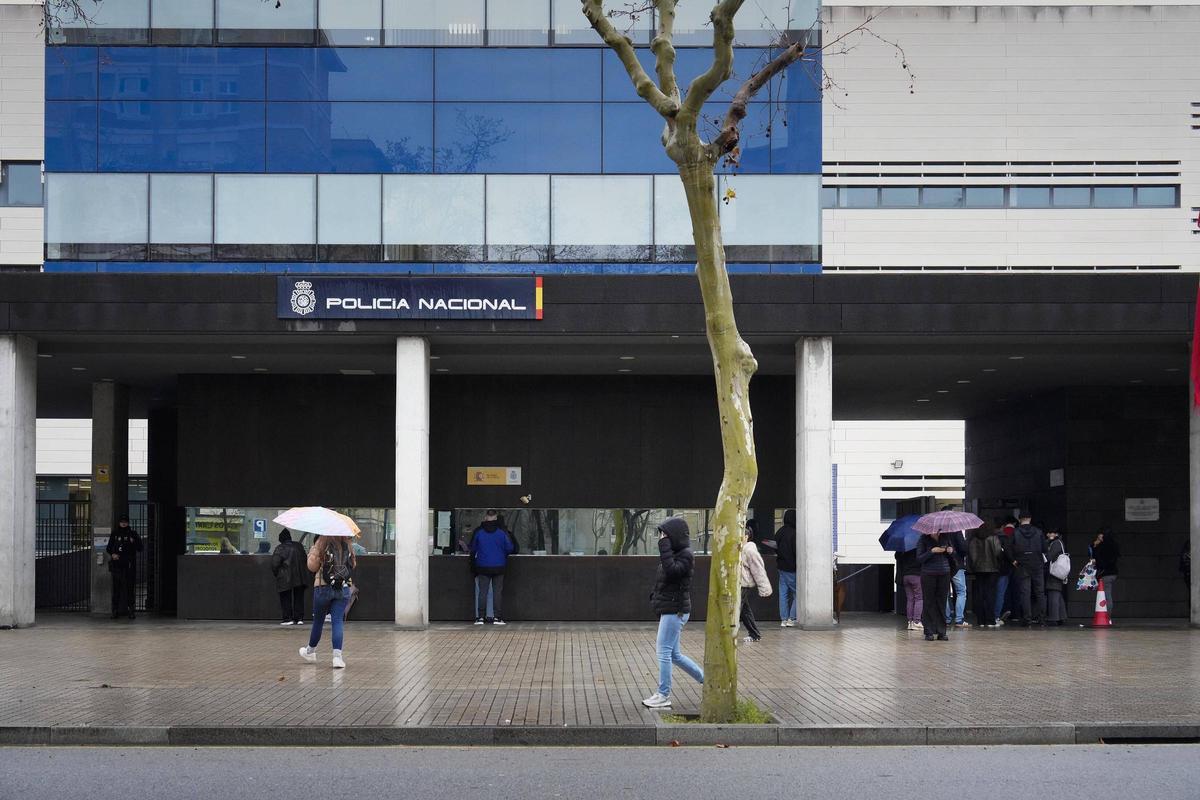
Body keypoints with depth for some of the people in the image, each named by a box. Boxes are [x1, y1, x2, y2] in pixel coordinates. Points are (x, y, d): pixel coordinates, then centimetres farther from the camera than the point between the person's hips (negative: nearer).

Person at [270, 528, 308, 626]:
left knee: (285, 599, 5)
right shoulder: (299, 546, 5)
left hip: (285, 579, -5)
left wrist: (276, 574, 4)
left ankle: (288, 618, 1)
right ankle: (299, 618, 10)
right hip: (300, 577, 5)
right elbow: (305, 559, 13)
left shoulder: (280, 548, -10)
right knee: (299, 598, 12)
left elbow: (274, 563, -12)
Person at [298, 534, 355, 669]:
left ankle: (310, 651, 34)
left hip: (323, 587, -2)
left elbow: (312, 567, -4)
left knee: (318, 620, 15)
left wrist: (312, 552, 10)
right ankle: (337, 656, -13)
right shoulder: (348, 545, 0)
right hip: (343, 588, 2)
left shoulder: (322, 543, -9)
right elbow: (353, 565, 9)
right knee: (337, 621, -1)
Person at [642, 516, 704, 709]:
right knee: (674, 654, 14)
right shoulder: (675, 553, 14)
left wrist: (664, 547, -23)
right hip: (669, 610, 10)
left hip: (675, 611, -10)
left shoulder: (685, 554, -13)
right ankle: (706, 680, 23)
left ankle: (663, 696, -1)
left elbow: (671, 571, -30)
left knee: (664, 652, -6)